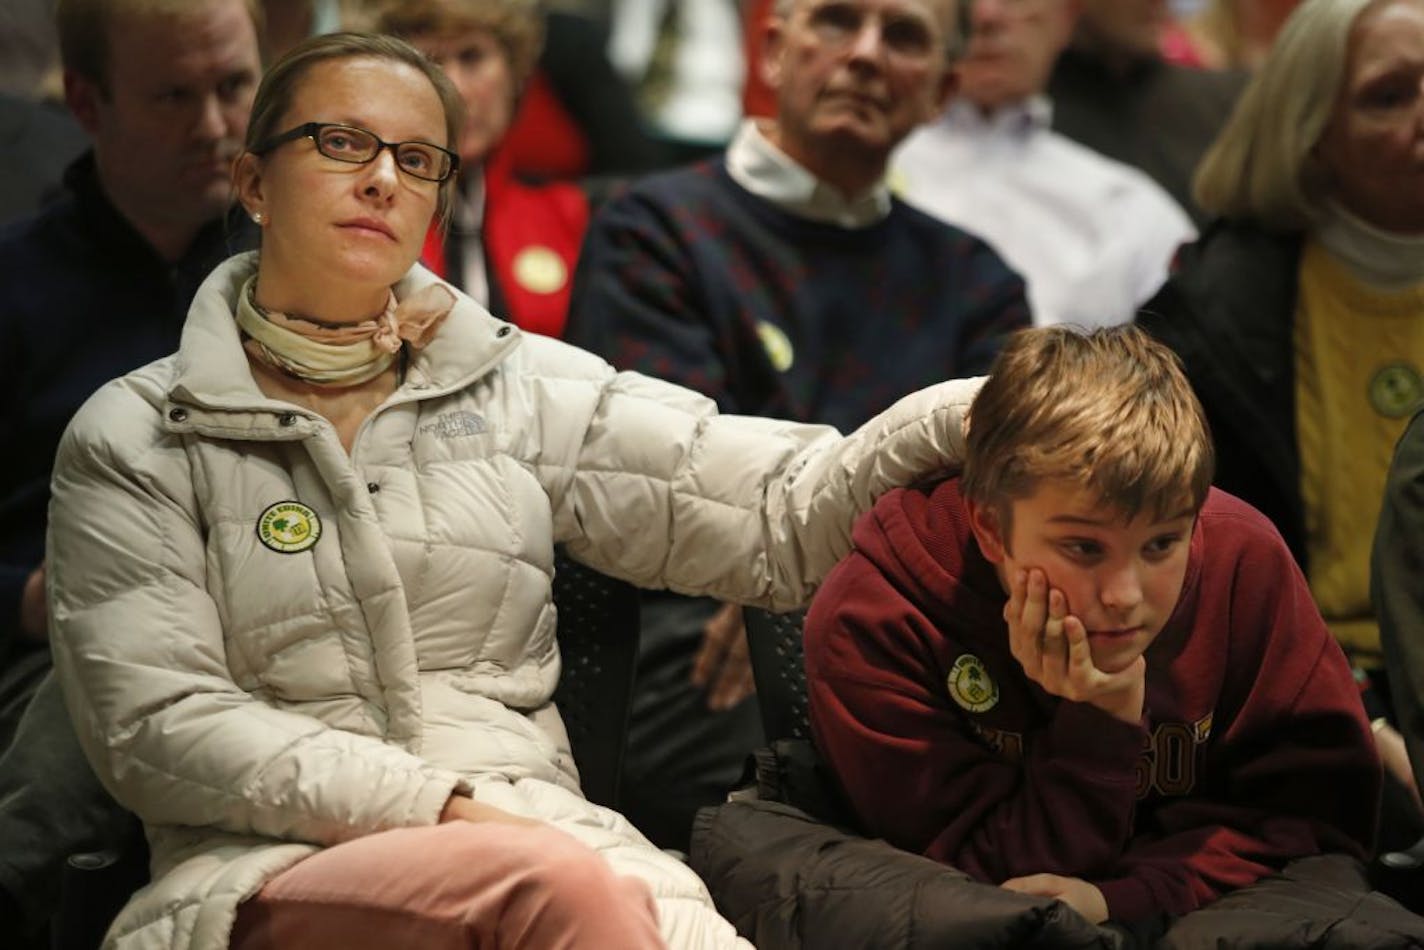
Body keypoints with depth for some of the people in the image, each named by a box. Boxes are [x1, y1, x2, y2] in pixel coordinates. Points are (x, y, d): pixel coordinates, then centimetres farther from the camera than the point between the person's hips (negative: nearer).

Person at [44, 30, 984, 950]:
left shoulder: (520, 389, 15)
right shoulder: (133, 442, 7)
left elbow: (785, 515, 12)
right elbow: (158, 725, -3)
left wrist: (958, 416, -4)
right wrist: (441, 806, -14)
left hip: (528, 837, 3)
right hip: (273, 869, -3)